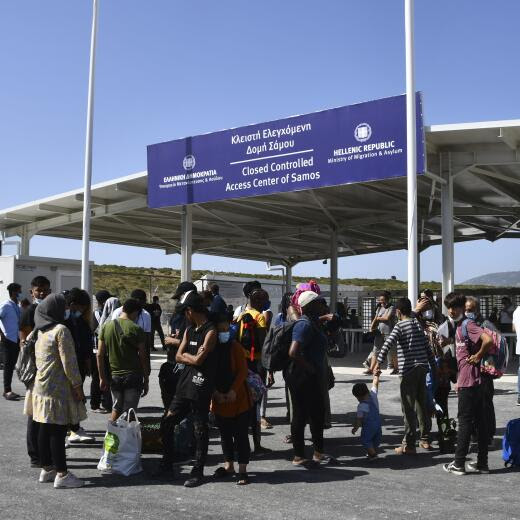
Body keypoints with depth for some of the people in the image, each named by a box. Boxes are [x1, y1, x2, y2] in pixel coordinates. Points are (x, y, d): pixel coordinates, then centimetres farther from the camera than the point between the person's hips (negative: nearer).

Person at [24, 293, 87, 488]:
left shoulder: (41, 331, 11)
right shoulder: (61, 330, -15)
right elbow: (68, 362, -16)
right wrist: (77, 385, -9)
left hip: (41, 386, 9)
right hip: (58, 388, -9)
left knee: (44, 430, 13)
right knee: (58, 432, -4)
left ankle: (46, 469, 22)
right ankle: (62, 474, 1)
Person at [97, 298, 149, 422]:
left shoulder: (106, 326, 1)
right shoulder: (136, 329, -12)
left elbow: (100, 355, 2)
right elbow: (143, 358, -10)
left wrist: (102, 377, 9)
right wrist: (146, 381, -2)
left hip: (114, 376, 4)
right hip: (133, 376, -4)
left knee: (116, 409, 20)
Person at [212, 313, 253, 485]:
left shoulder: (235, 346, -6)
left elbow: (243, 370, -8)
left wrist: (233, 391, -17)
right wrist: (216, 393, -10)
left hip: (238, 398, -3)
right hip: (219, 399, 3)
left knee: (240, 434, 0)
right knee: (225, 434, 14)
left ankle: (242, 470, 6)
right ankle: (228, 466, 27)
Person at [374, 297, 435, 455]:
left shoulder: (400, 325, -6)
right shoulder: (418, 324, 14)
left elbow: (388, 343, -22)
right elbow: (427, 347, 16)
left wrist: (379, 361, -25)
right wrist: (434, 366, 22)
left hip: (408, 370, -7)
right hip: (422, 368, 7)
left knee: (408, 408, -4)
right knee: (422, 404, 16)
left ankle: (409, 445, -2)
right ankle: (425, 439, 25)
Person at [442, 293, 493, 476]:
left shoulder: (467, 324, -14)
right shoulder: (459, 326, 15)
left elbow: (488, 340, -30)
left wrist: (478, 357, -16)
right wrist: (459, 380, 20)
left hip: (469, 380, -9)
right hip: (466, 380, 9)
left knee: (465, 421, -3)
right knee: (479, 421, 11)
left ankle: (458, 464, 4)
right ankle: (482, 463, 18)